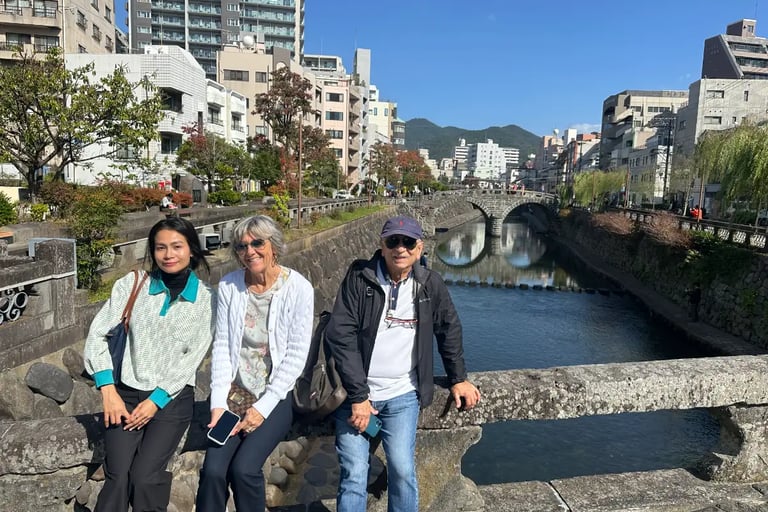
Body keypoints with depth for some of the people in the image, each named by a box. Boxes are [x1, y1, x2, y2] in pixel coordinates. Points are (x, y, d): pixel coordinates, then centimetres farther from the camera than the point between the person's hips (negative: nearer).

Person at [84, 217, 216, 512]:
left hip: (173, 399, -1)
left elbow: (192, 358, -5)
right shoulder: (132, 284, 0)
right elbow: (97, 335, 0)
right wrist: (109, 392, -8)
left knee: (144, 478, -17)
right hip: (127, 393, 1)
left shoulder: (207, 299, -2)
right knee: (118, 479, -17)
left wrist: (156, 401, -11)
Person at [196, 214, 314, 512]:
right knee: (213, 470, -13)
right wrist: (218, 403, -9)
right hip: (235, 393, 3)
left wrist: (263, 407, -14)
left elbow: (296, 355, -11)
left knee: (243, 468, -17)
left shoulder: (298, 288, -11)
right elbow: (222, 346, 0)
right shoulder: (229, 286, -2)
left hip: (276, 398, -2)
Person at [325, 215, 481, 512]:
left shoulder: (430, 284, 2)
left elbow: (449, 330, 16)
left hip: (402, 395, 2)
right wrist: (358, 396, -15)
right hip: (357, 392, -1)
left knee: (402, 470, -7)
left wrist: (458, 378, 14)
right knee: (354, 475, -3)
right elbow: (340, 335, -12)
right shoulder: (359, 276, -8)